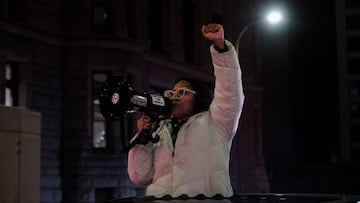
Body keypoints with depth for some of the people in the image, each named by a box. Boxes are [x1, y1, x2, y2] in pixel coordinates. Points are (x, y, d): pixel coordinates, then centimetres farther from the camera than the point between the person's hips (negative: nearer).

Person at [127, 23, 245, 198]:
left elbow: (230, 90, 0)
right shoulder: (160, 133, 24)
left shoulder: (213, 123, 14)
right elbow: (140, 177, 17)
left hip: (207, 197, -2)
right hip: (159, 198, 2)